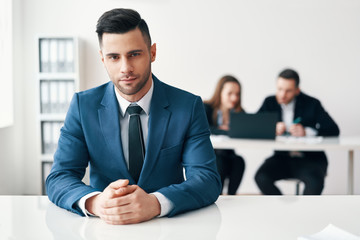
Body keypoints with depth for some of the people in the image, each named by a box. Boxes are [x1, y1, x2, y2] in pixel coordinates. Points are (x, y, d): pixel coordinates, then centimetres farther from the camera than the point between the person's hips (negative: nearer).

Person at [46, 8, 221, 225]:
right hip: (104, 228, 1)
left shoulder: (189, 106, -4)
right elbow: (59, 178, -7)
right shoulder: (83, 105, -1)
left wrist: (154, 203, -32)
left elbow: (207, 179, -12)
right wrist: (95, 202, -30)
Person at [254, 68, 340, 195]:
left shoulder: (311, 104, -2)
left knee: (315, 181, -32)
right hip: (281, 158, 3)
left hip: (310, 159, -2)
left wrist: (307, 132, -26)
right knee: (261, 177, -25)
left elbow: (333, 130, -11)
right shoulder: (270, 103, 5)